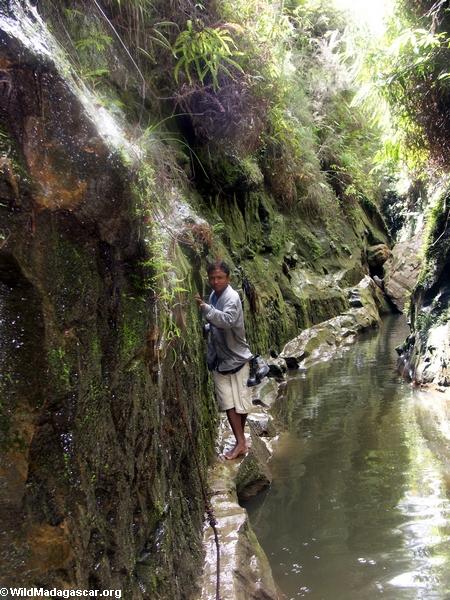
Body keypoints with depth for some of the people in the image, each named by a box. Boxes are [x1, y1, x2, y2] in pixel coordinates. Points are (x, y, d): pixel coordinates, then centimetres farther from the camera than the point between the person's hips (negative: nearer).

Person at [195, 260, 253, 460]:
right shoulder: (213, 295, 7)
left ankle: (241, 441, 21)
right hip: (219, 359, 7)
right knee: (228, 403, 4)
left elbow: (227, 320, -36)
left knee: (241, 402, 6)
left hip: (237, 357, -7)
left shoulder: (232, 298, -17)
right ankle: (240, 442, 12)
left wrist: (205, 307, -41)